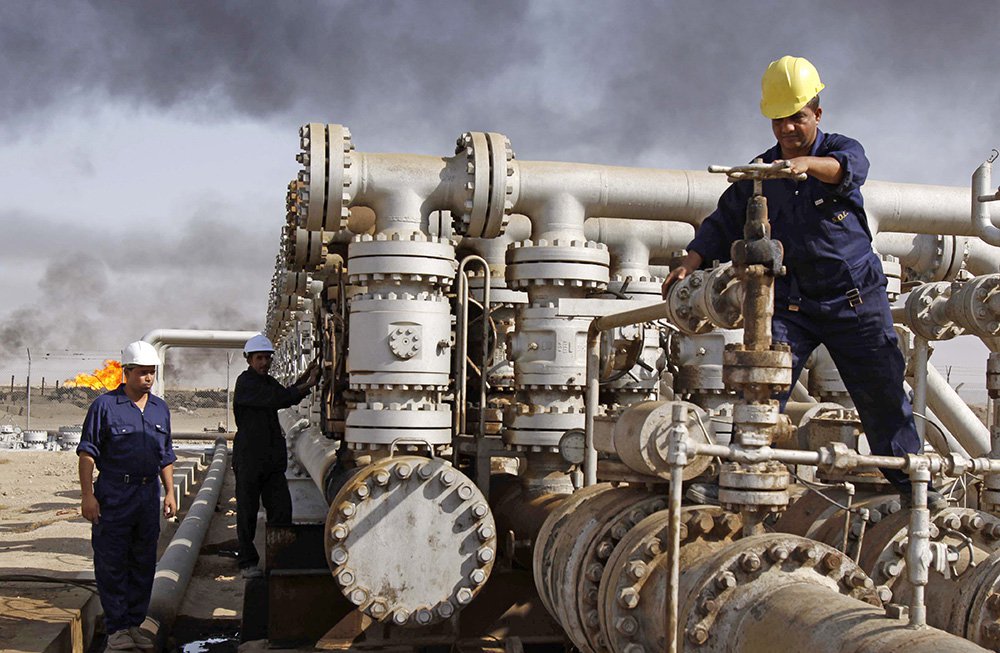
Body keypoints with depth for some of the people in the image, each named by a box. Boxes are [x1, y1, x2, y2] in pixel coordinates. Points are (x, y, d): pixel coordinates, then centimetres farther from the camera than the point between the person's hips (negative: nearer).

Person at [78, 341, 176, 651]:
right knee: (111, 564, 0)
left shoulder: (160, 409, 13)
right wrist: (87, 494, -12)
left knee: (144, 563, 10)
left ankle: (135, 623, 20)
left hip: (148, 496, 5)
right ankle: (116, 628, 9)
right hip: (113, 496, -5)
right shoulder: (105, 405, -4)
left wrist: (169, 492, 13)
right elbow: (87, 452, -6)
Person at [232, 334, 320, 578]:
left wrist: (303, 379, -3)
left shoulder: (268, 381, 17)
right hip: (249, 458, -7)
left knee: (281, 509, 3)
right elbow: (277, 399, -21)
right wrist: (306, 385, -21)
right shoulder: (245, 382, -10)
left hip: (273, 457, 7)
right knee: (247, 512, 3)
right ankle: (247, 562, 12)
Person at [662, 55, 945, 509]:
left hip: (855, 300, -2)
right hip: (789, 305, 2)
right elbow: (724, 223, 8)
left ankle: (909, 481, 20)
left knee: (883, 395, 5)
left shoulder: (842, 149, 0)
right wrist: (691, 262, -9)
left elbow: (849, 167, -25)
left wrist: (808, 163, -46)